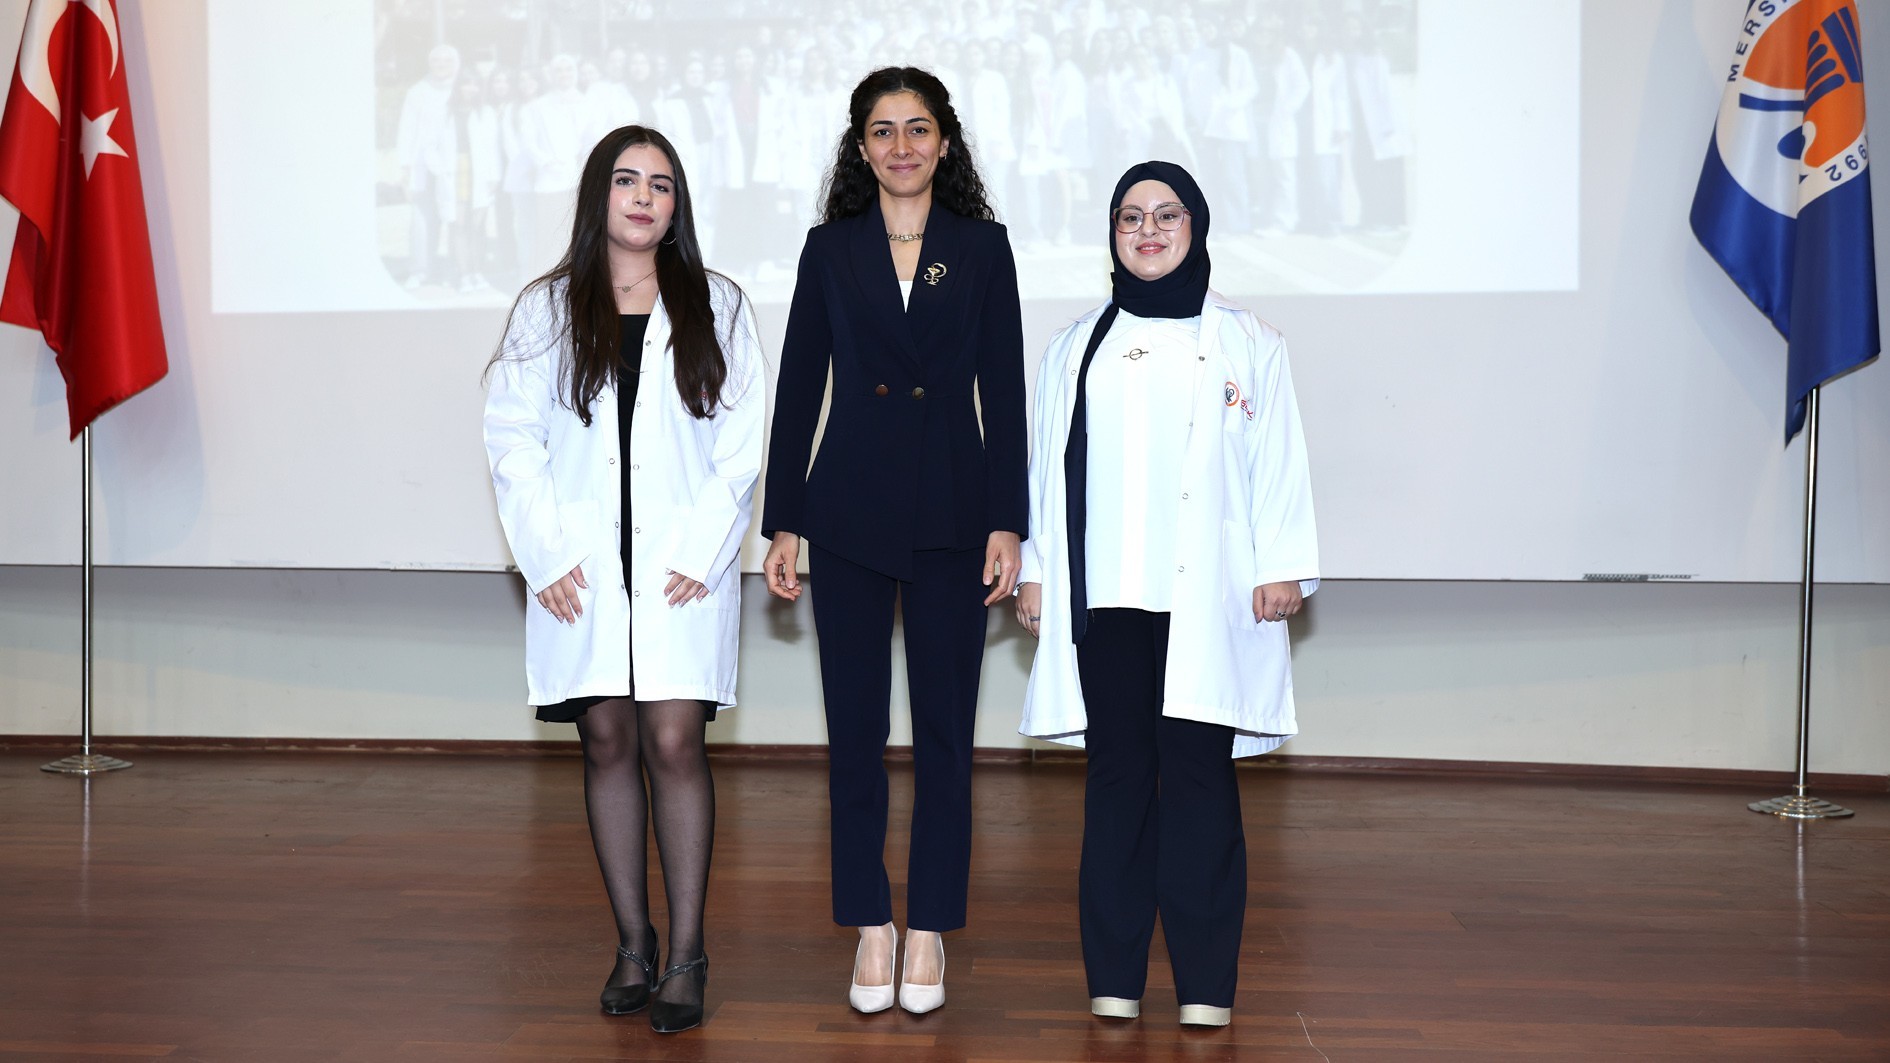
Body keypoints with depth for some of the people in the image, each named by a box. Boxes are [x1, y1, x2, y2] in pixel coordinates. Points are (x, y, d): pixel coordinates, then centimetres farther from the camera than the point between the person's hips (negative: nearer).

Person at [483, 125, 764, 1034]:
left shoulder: (715, 306, 7)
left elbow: (743, 443, 2)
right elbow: (512, 439, 5)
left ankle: (686, 954, 0)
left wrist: (701, 553, -8)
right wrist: (547, 557, -5)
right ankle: (632, 942, 16)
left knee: (674, 744, -7)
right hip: (582, 571, 1)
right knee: (607, 743, 5)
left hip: (684, 566, -1)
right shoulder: (547, 309, 9)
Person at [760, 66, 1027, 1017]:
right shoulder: (830, 249, 6)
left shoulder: (982, 246, 4)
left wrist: (1007, 523, -5)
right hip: (851, 511, 1)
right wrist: (783, 523, 2)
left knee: (944, 730, 4)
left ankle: (930, 928, 16)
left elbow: (1004, 392, 2)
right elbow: (798, 389, 6)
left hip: (950, 511, -1)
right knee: (854, 731, 5)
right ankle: (871, 926, 17)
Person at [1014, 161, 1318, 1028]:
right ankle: (1113, 977, 9)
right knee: (1116, 771, 2)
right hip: (1105, 595, 2)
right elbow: (1046, 466, 14)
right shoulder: (1076, 347, 15)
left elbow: (1278, 465, 6)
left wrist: (1283, 567, -1)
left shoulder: (1248, 344, 10)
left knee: (1199, 774, -4)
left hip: (1210, 597, -2)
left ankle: (1205, 986, 3)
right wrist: (1033, 569, 9)